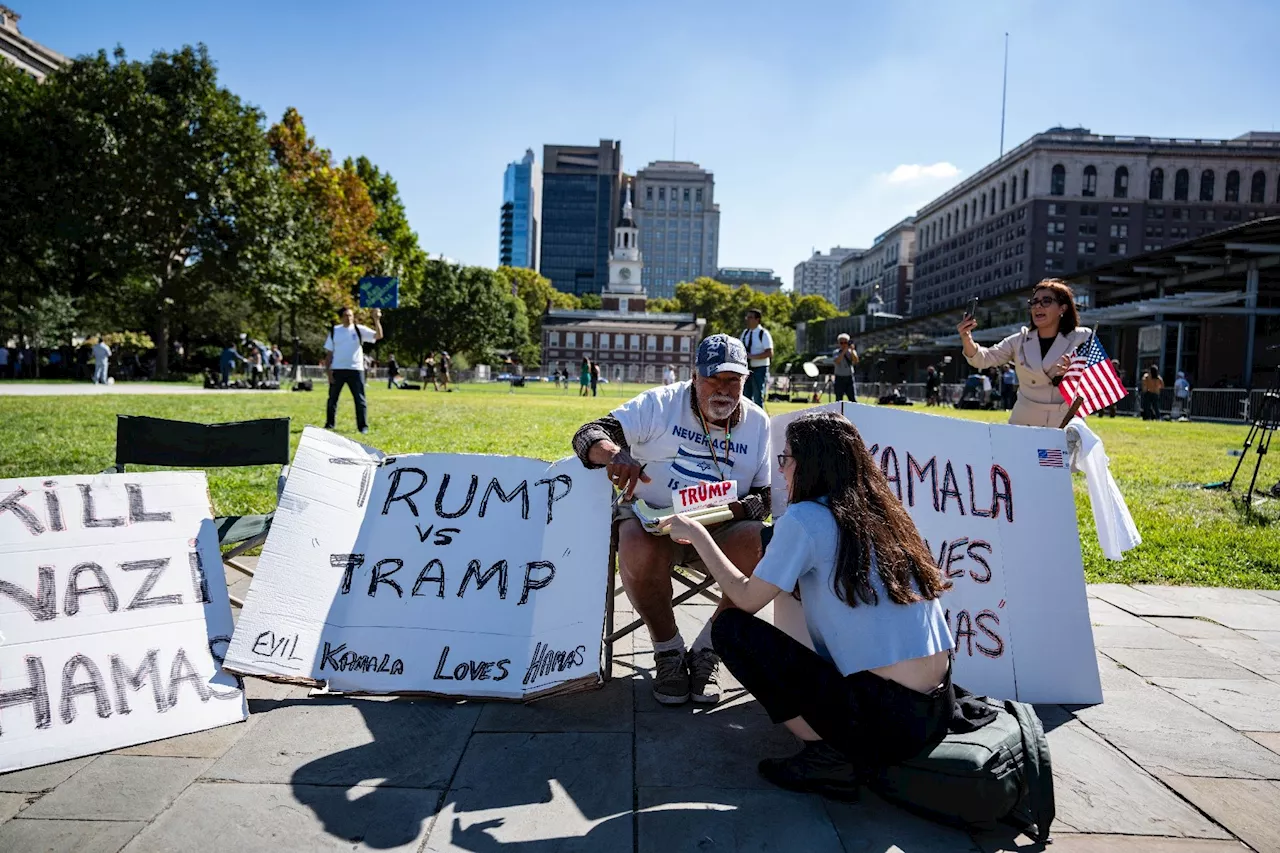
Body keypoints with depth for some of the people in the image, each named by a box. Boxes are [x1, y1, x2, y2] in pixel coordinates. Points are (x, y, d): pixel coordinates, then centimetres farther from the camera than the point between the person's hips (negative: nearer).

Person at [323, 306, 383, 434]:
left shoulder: (360, 330, 2)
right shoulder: (334, 331, 6)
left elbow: (378, 336, -12)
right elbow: (329, 353, 7)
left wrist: (376, 320, -25)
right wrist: (328, 370, -1)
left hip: (355, 369, -2)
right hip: (337, 370, 2)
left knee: (360, 399, -1)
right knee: (332, 398, 9)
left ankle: (363, 426, 5)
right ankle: (329, 424, 21)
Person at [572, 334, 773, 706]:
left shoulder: (758, 422, 3)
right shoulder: (660, 403, -6)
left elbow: (763, 497, 5)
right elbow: (589, 435, -12)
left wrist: (737, 509, -20)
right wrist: (614, 453, -38)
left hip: (721, 532, 3)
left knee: (766, 547, -28)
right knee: (640, 552, -36)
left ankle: (706, 652, -7)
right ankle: (669, 652, -8)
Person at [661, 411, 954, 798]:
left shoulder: (805, 518, -11)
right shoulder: (884, 512, 10)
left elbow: (746, 599, -3)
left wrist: (698, 536, 10)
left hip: (884, 721, -8)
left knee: (731, 629, 1)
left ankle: (831, 757, 0)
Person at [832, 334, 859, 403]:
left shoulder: (851, 352, 7)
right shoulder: (837, 352, 3)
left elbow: (856, 361, -11)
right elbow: (837, 361, -18)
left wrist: (852, 350, -18)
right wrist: (844, 351, -21)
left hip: (849, 378, 1)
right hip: (839, 378, -1)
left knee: (853, 399, -5)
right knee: (838, 400, 1)